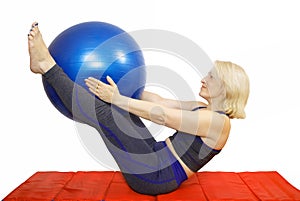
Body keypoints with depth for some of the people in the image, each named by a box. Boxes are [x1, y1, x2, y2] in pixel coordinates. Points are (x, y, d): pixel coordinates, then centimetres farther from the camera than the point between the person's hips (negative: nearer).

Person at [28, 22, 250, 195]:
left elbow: (161, 116, -21)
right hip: (156, 158, 8)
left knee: (103, 112, -20)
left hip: (155, 176, -8)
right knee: (115, 108, 3)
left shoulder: (219, 122, -16)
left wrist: (118, 98, -17)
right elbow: (162, 101, 9)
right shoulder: (201, 108, 11)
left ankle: (47, 66, -6)